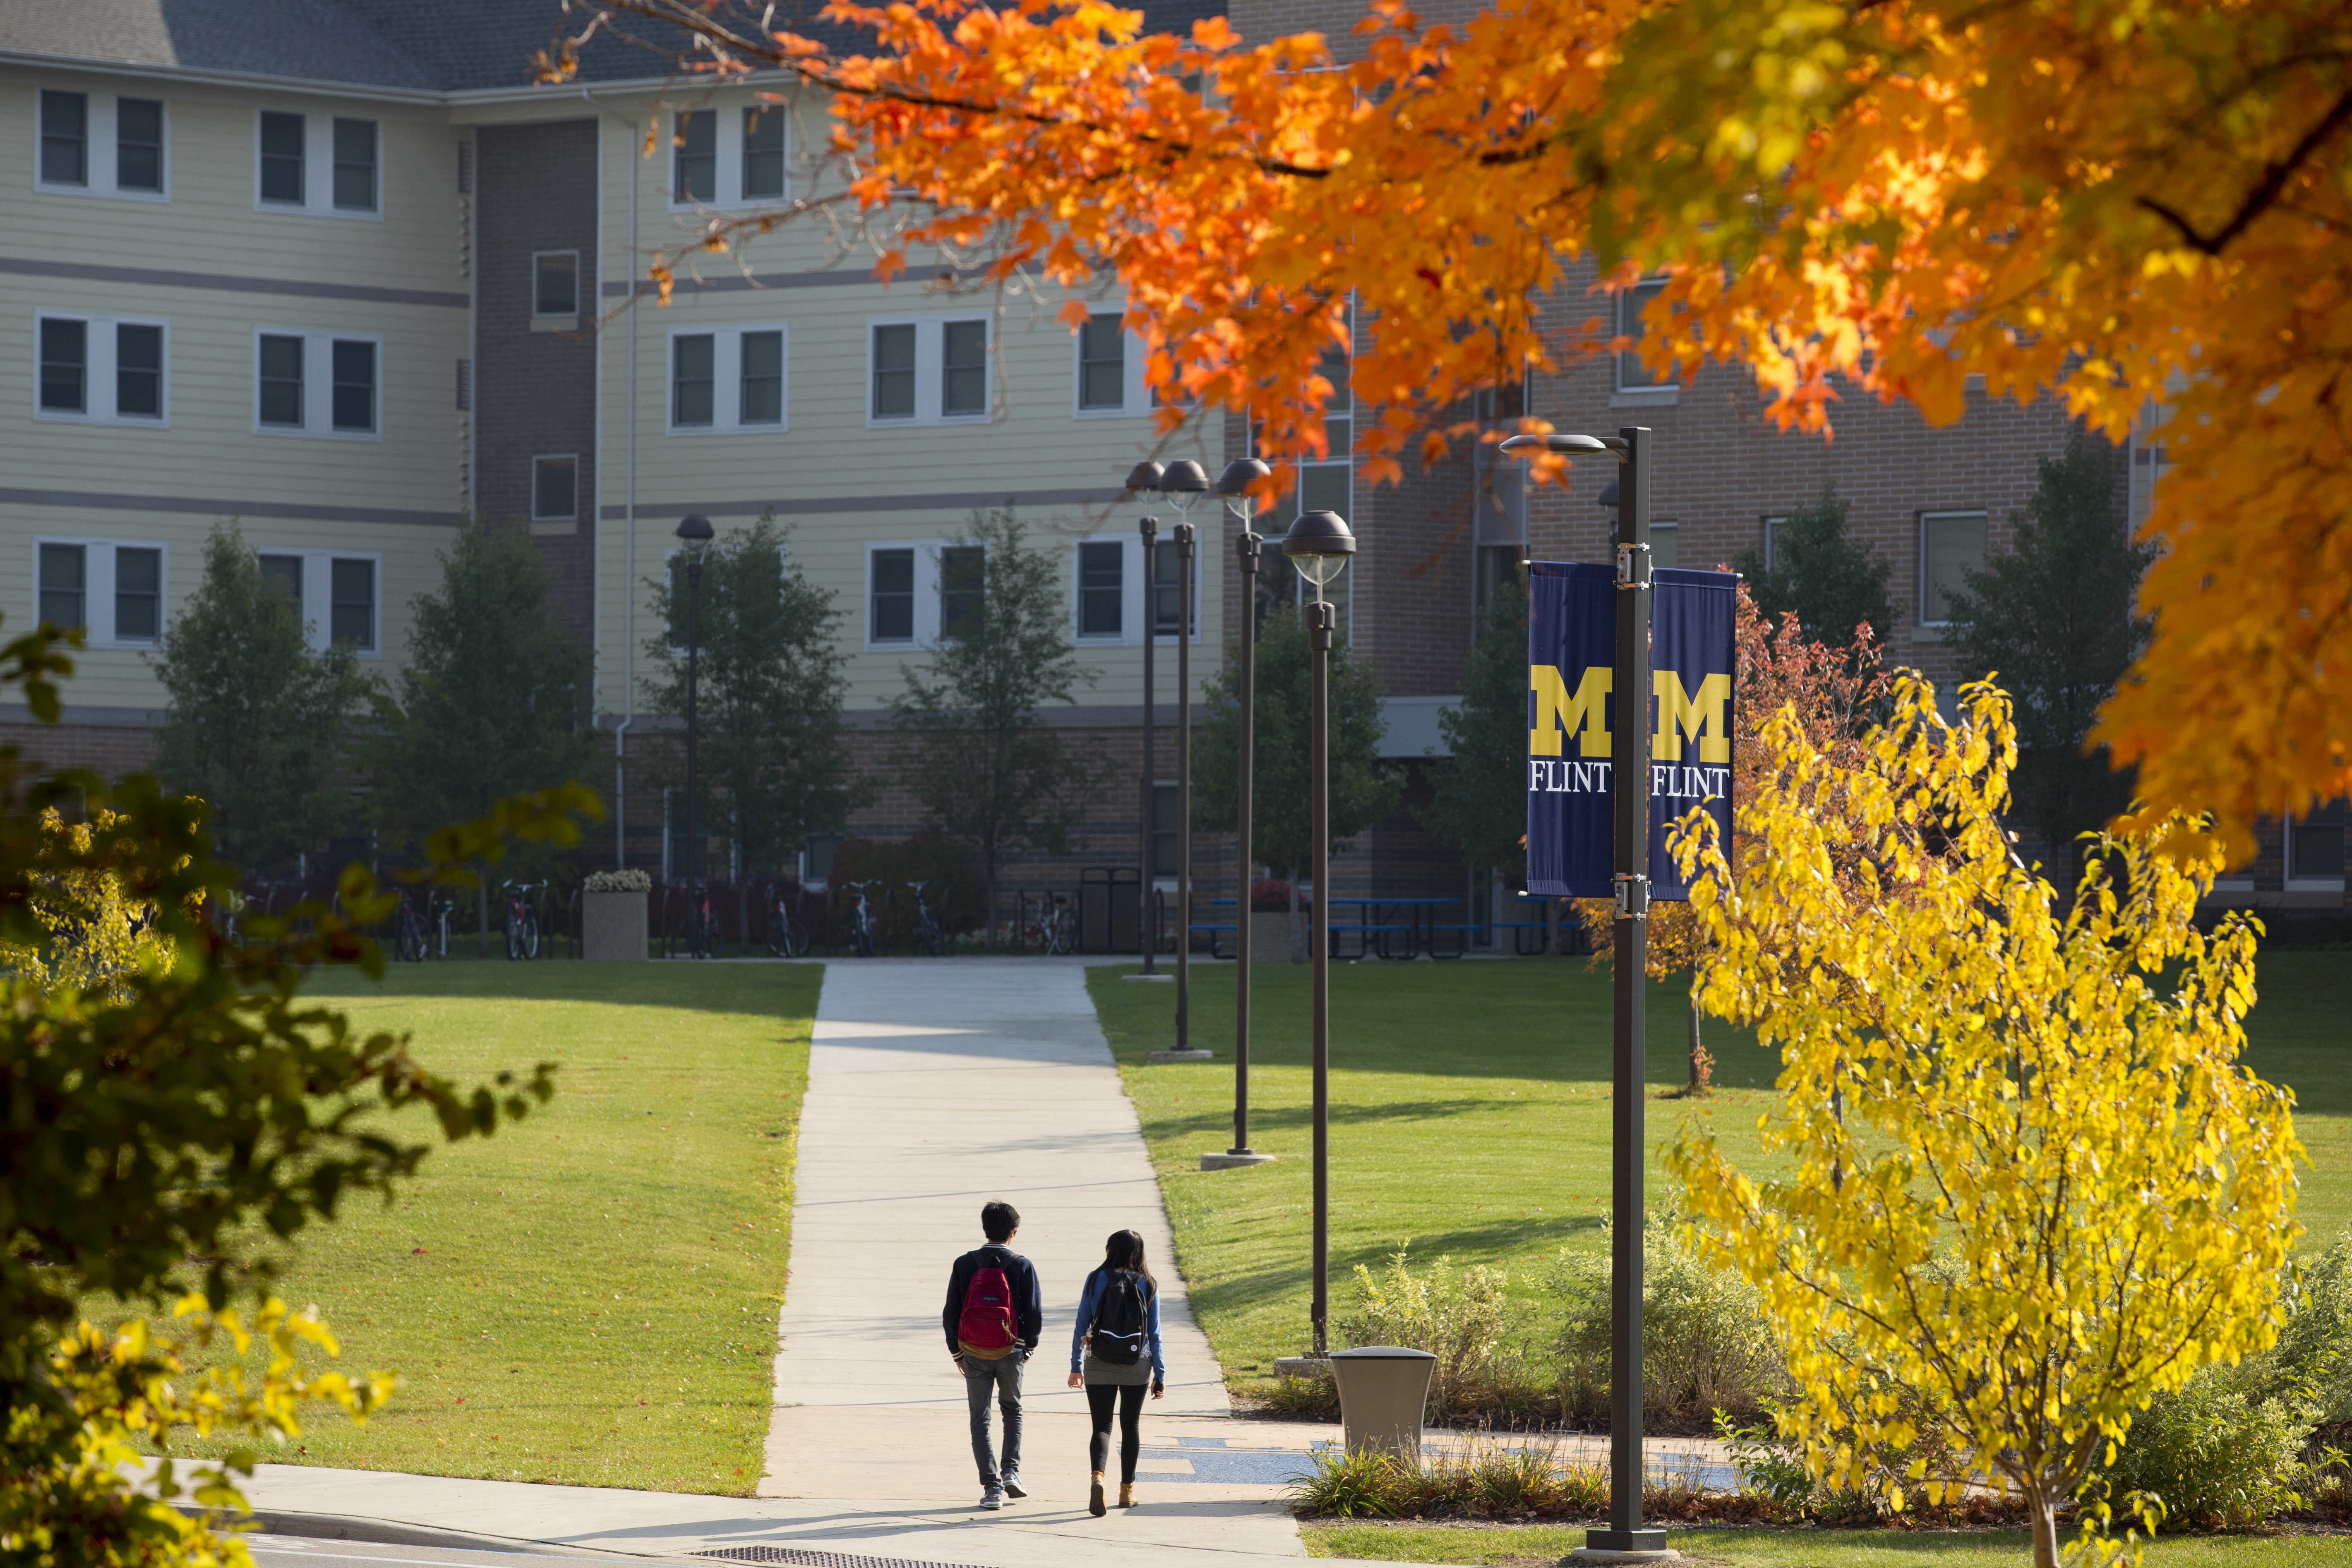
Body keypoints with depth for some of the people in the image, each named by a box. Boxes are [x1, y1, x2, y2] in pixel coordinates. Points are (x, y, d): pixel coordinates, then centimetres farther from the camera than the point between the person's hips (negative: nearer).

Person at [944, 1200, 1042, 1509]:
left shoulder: (965, 1264, -2)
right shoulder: (1023, 1266, -5)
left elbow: (951, 1313, 0)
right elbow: (1035, 1313, -4)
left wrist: (957, 1352, 12)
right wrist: (1028, 1348, 12)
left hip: (975, 1355, 0)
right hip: (1010, 1352, 0)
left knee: (980, 1420, 7)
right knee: (1013, 1410, 22)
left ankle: (992, 1487, 0)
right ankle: (1011, 1470, 5)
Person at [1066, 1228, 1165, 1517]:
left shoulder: (1096, 1280, -4)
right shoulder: (1148, 1285, -4)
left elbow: (1081, 1327, -1)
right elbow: (1154, 1334, -2)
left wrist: (1076, 1367, 8)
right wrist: (1160, 1375, 3)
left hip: (1099, 1366, -1)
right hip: (1137, 1367, 1)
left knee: (1102, 1426, 1)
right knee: (1131, 1426, 18)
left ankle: (1097, 1476, -26)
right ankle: (1127, 1490, 22)